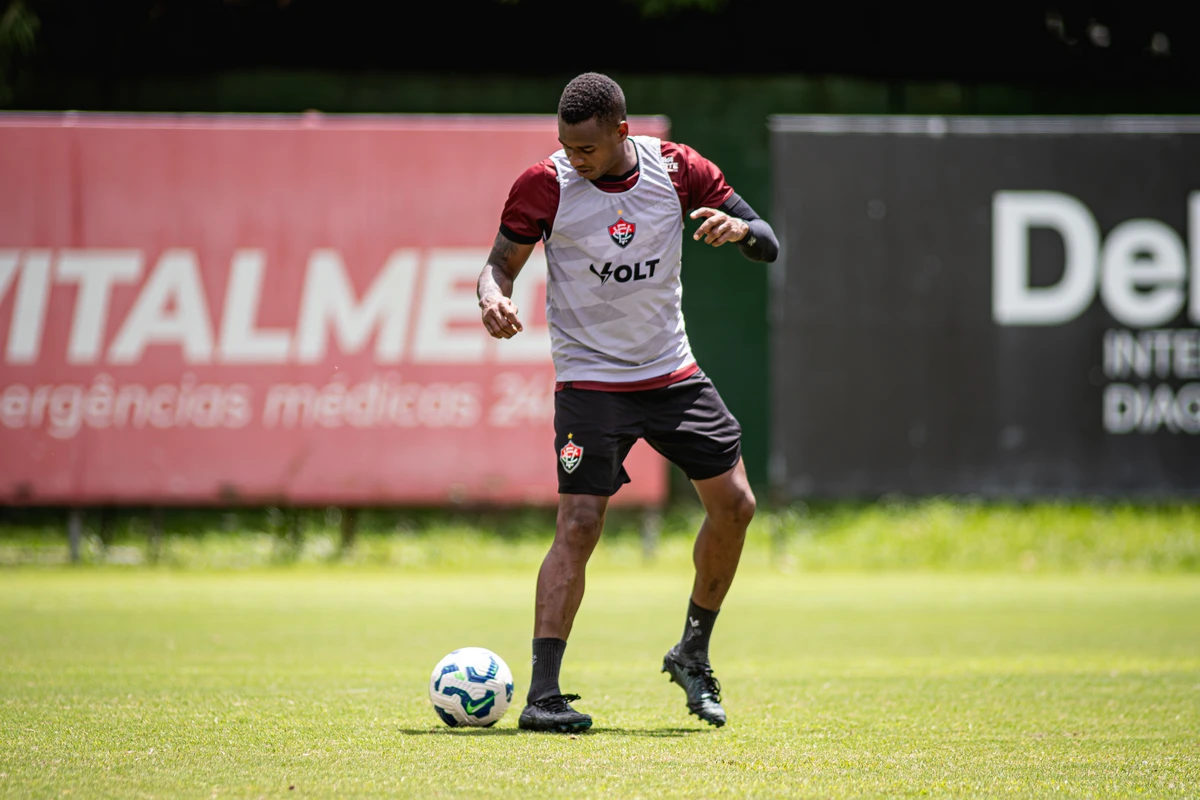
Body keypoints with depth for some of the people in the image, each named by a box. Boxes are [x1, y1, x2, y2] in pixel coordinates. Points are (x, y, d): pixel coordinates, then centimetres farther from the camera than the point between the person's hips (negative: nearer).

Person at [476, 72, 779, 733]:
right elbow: (501, 262, -2)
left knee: (734, 506, 1)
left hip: (673, 372, 4)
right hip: (589, 377, -4)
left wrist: (738, 230, -25)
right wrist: (493, 295, -25)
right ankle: (542, 695, -16)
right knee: (579, 525, -16)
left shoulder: (676, 169, -5)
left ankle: (692, 653, 22)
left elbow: (767, 246, -1)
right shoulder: (545, 185, -12)